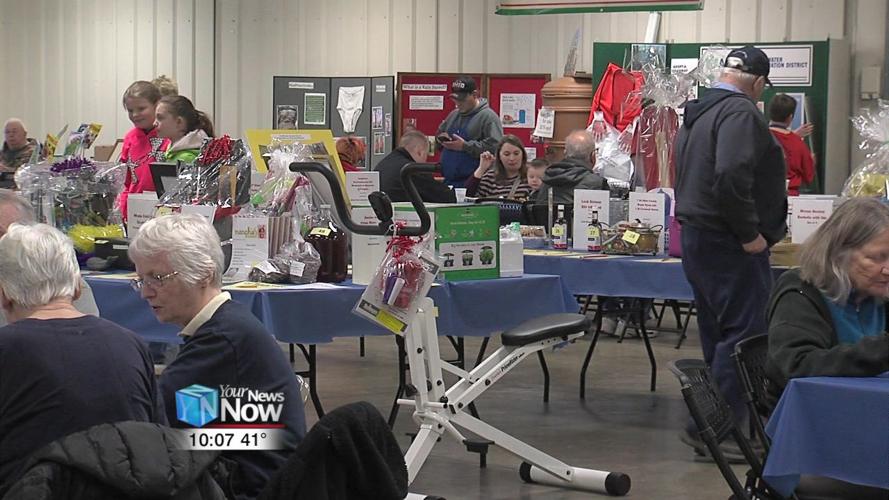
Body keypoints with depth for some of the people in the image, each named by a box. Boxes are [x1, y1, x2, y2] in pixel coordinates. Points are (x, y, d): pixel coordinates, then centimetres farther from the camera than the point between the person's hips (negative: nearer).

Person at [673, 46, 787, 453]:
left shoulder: (698, 112, 16)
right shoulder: (741, 112, -16)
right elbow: (732, 175, -29)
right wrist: (750, 234, -21)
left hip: (695, 235, 10)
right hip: (729, 246, -10)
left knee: (718, 334, 16)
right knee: (745, 333, -8)